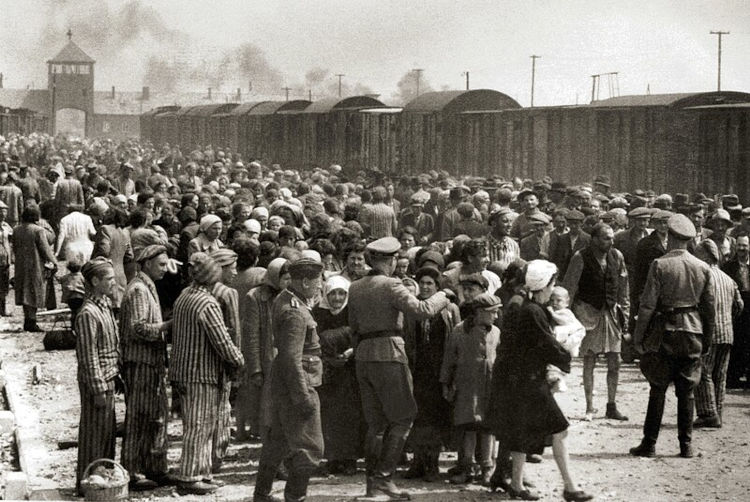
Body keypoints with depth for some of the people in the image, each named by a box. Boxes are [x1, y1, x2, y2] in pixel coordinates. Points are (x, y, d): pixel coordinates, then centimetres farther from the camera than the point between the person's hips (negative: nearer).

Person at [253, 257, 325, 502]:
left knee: (278, 440, 20)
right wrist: (304, 397, -24)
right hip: (297, 383, -11)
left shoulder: (283, 299, 9)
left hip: (282, 382, 11)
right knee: (309, 447, -4)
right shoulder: (295, 313, -22)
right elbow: (292, 358, -25)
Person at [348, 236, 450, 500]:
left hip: (363, 356, 7)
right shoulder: (391, 285, -10)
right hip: (388, 353, -7)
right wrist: (441, 297, -1)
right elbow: (421, 309, -17)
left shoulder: (355, 288, 11)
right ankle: (383, 476, -7)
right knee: (402, 418, 2)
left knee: (376, 423, 12)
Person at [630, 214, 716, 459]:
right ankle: (686, 445, 9)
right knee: (686, 391, 8)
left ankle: (649, 444, 5)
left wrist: (638, 336, -3)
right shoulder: (703, 268, 3)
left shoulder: (660, 265, -8)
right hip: (693, 333, 3)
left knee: (658, 390, 4)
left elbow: (648, 304, -10)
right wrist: (707, 339, 15)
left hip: (665, 331, -3)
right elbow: (710, 307, 6)